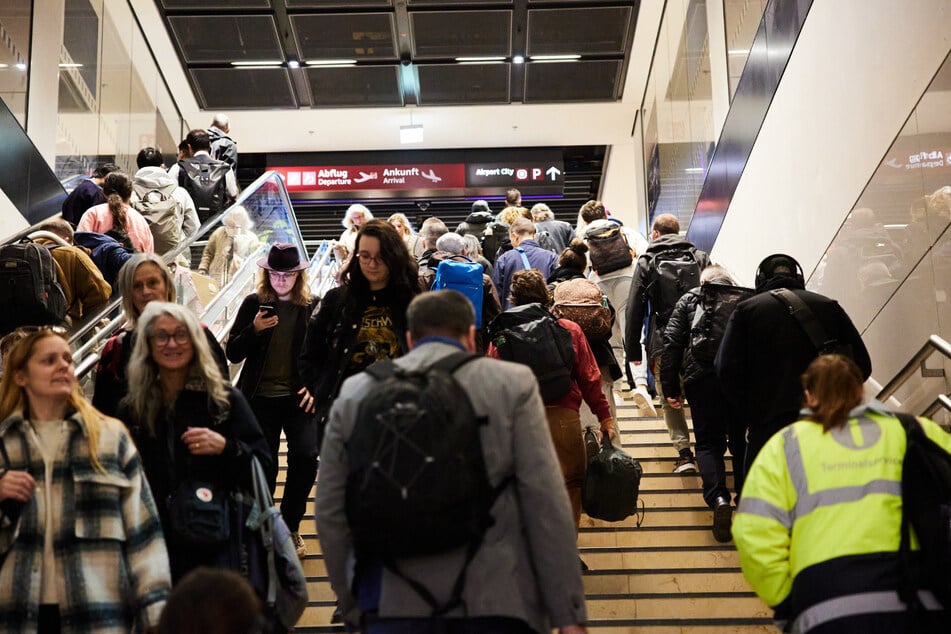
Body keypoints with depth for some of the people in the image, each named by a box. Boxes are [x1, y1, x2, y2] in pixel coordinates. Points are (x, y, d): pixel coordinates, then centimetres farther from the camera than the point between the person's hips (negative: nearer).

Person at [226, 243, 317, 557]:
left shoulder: (311, 308, 3)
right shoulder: (254, 304, 3)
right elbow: (232, 354, 1)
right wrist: (254, 329, -16)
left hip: (298, 398, 0)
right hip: (260, 398, 0)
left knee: (306, 457, -15)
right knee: (263, 467, 4)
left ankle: (290, 526, 5)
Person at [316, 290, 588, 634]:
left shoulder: (355, 393, 7)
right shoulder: (513, 383, 1)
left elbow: (331, 514, 9)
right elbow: (547, 505, -5)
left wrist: (353, 606, 19)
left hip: (393, 606, 2)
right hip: (493, 603, -2)